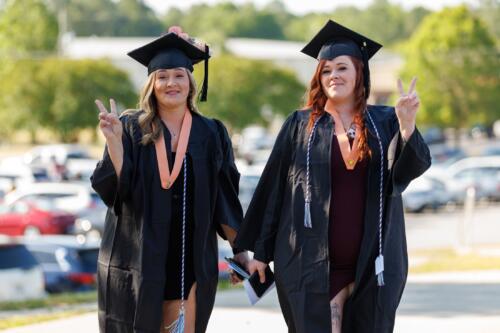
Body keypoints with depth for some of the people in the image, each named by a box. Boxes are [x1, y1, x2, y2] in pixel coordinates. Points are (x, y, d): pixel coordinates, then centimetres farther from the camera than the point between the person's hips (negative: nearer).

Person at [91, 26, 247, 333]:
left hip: (191, 257, 1)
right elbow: (115, 188, -10)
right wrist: (113, 141, -22)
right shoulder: (131, 128, -1)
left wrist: (239, 249, 5)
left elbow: (225, 200, 8)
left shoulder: (210, 134, 5)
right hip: (139, 256, -1)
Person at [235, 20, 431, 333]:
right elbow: (273, 190, 5)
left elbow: (412, 167, -10)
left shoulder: (385, 123, 5)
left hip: (371, 266, 1)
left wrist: (407, 124, -29)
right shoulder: (300, 125, 3)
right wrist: (260, 251, 4)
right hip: (313, 264, -1)